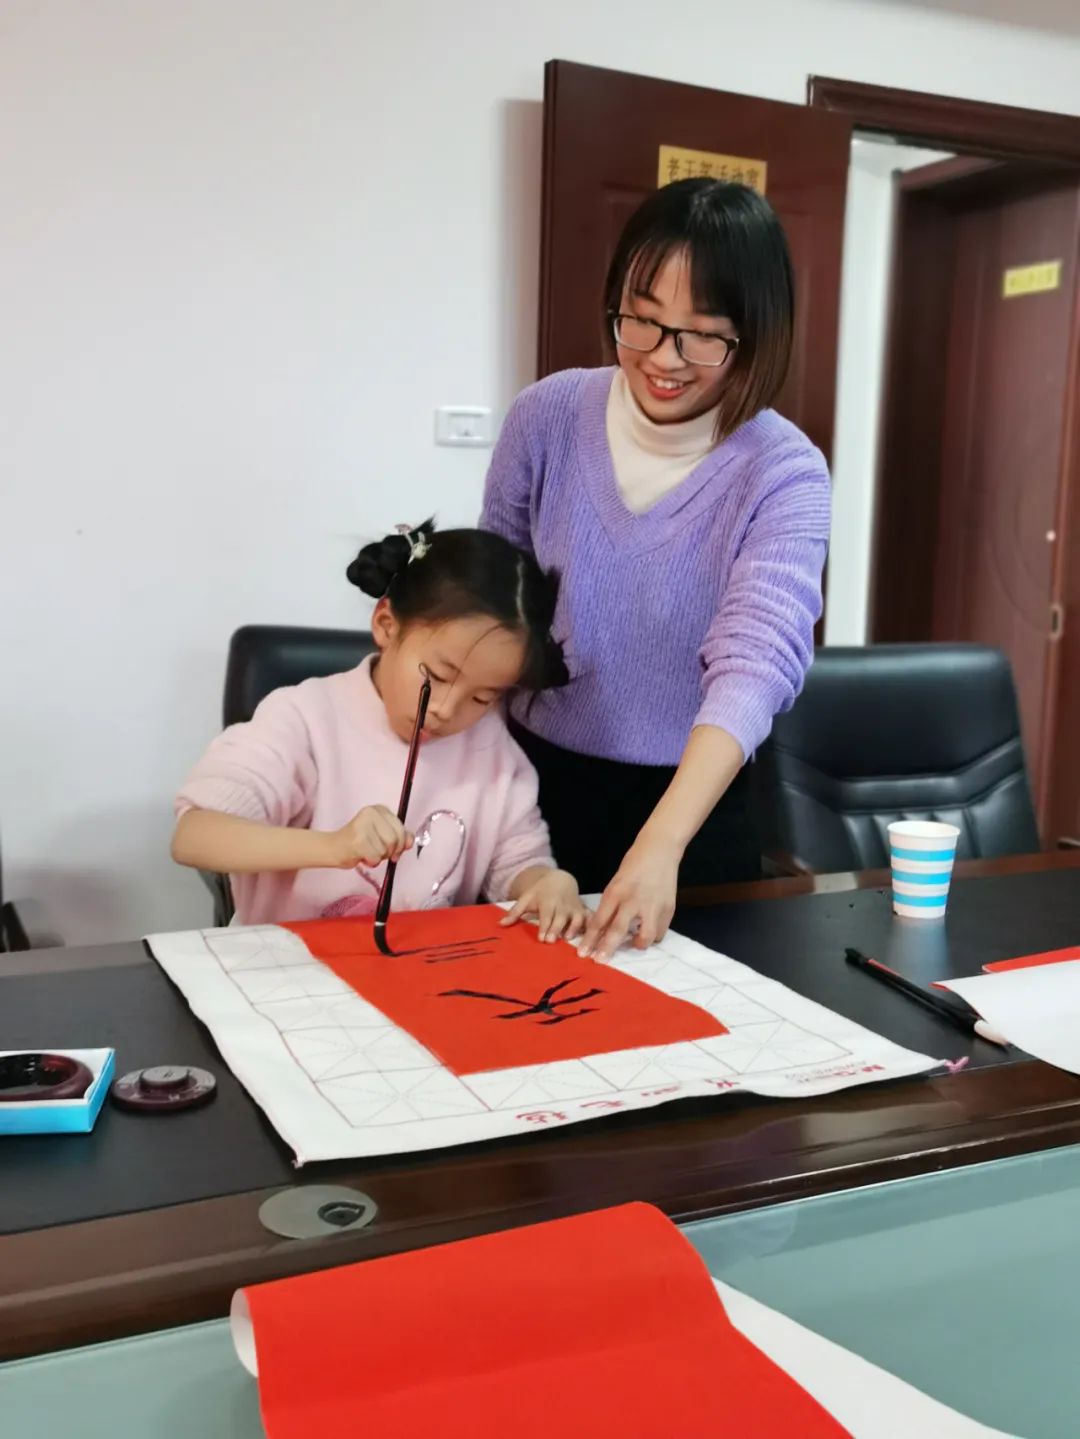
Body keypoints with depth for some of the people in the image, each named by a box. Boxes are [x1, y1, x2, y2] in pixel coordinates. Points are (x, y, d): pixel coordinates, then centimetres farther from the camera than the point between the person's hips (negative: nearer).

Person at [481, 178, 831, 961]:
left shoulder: (785, 475, -18)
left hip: (694, 803, -1)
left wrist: (659, 847, -45)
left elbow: (755, 662, -31)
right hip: (536, 779, 2)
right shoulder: (549, 417, -11)